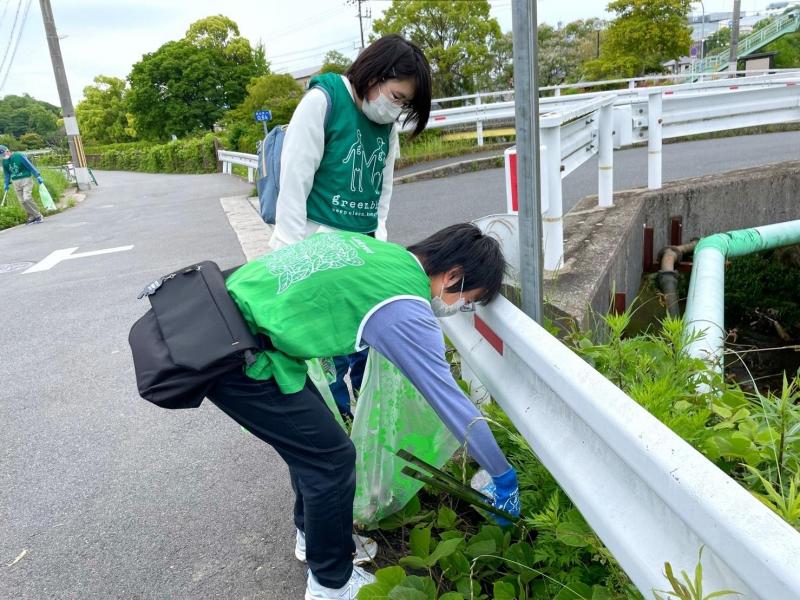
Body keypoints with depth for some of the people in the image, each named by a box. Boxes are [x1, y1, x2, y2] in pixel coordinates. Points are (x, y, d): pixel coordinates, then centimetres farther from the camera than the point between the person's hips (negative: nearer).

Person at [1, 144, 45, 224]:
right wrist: (6, 184, 16)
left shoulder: (19, 156, -12)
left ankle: (38, 215, -5)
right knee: (22, 201, -1)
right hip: (16, 182, 5)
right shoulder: (4, 161, 5)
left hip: (26, 179, -5)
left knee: (27, 198, -18)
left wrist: (38, 176, -11)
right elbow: (7, 173, 17)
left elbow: (30, 166, -9)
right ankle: (31, 217, 8)